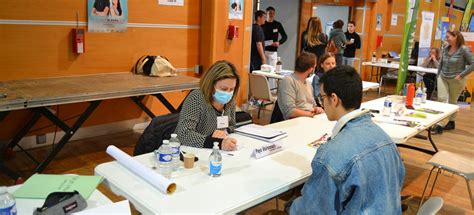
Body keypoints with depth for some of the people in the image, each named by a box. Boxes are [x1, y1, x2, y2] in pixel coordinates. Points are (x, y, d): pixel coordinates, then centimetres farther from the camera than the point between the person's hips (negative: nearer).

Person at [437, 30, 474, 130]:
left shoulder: (464, 49, -12)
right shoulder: (446, 49, 3)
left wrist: (461, 75, -17)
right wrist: (438, 75, 12)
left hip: (456, 80, -4)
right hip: (443, 78, 4)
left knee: (452, 101, 9)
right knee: (441, 99, -5)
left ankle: (451, 122, 26)